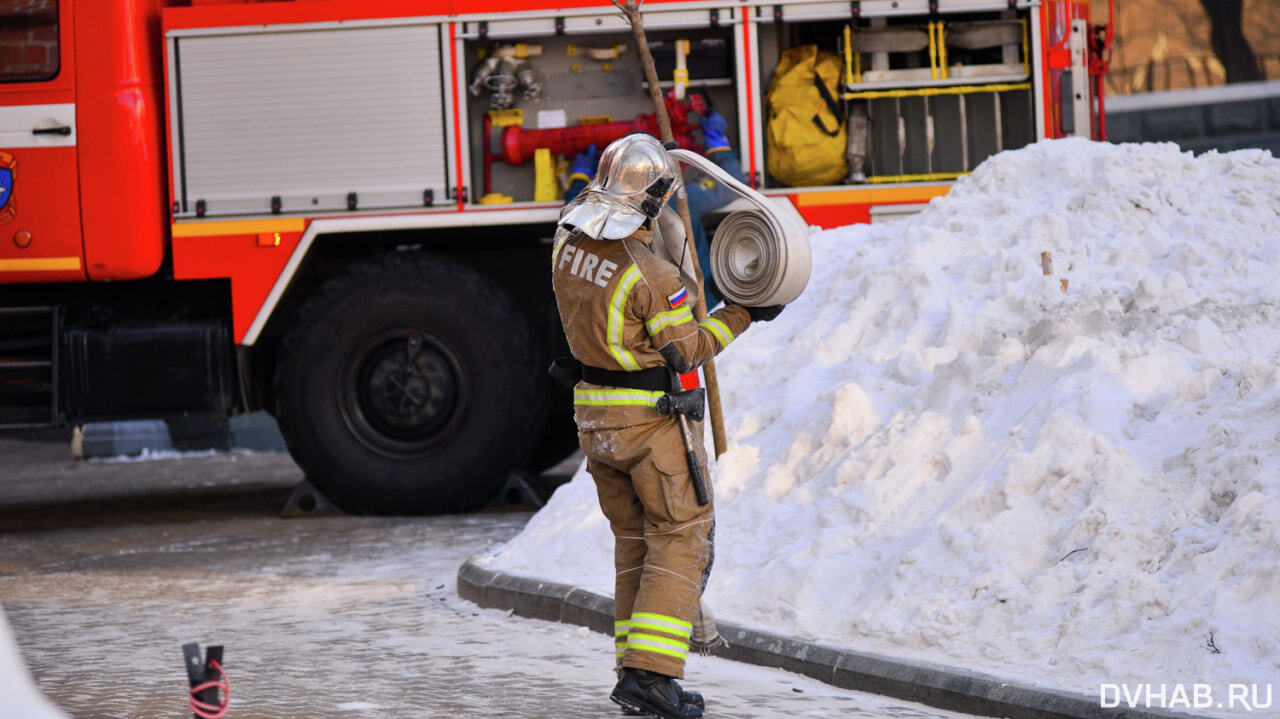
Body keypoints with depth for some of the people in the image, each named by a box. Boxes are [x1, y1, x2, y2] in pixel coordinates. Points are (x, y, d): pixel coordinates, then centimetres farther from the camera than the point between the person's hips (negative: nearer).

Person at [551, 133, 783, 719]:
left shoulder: (570, 239, -3)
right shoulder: (652, 276, -23)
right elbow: (688, 349, -11)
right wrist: (742, 316, -2)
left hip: (594, 416, 7)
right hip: (652, 418, -7)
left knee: (634, 540, 16)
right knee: (681, 539, 1)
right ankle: (649, 670, -10)